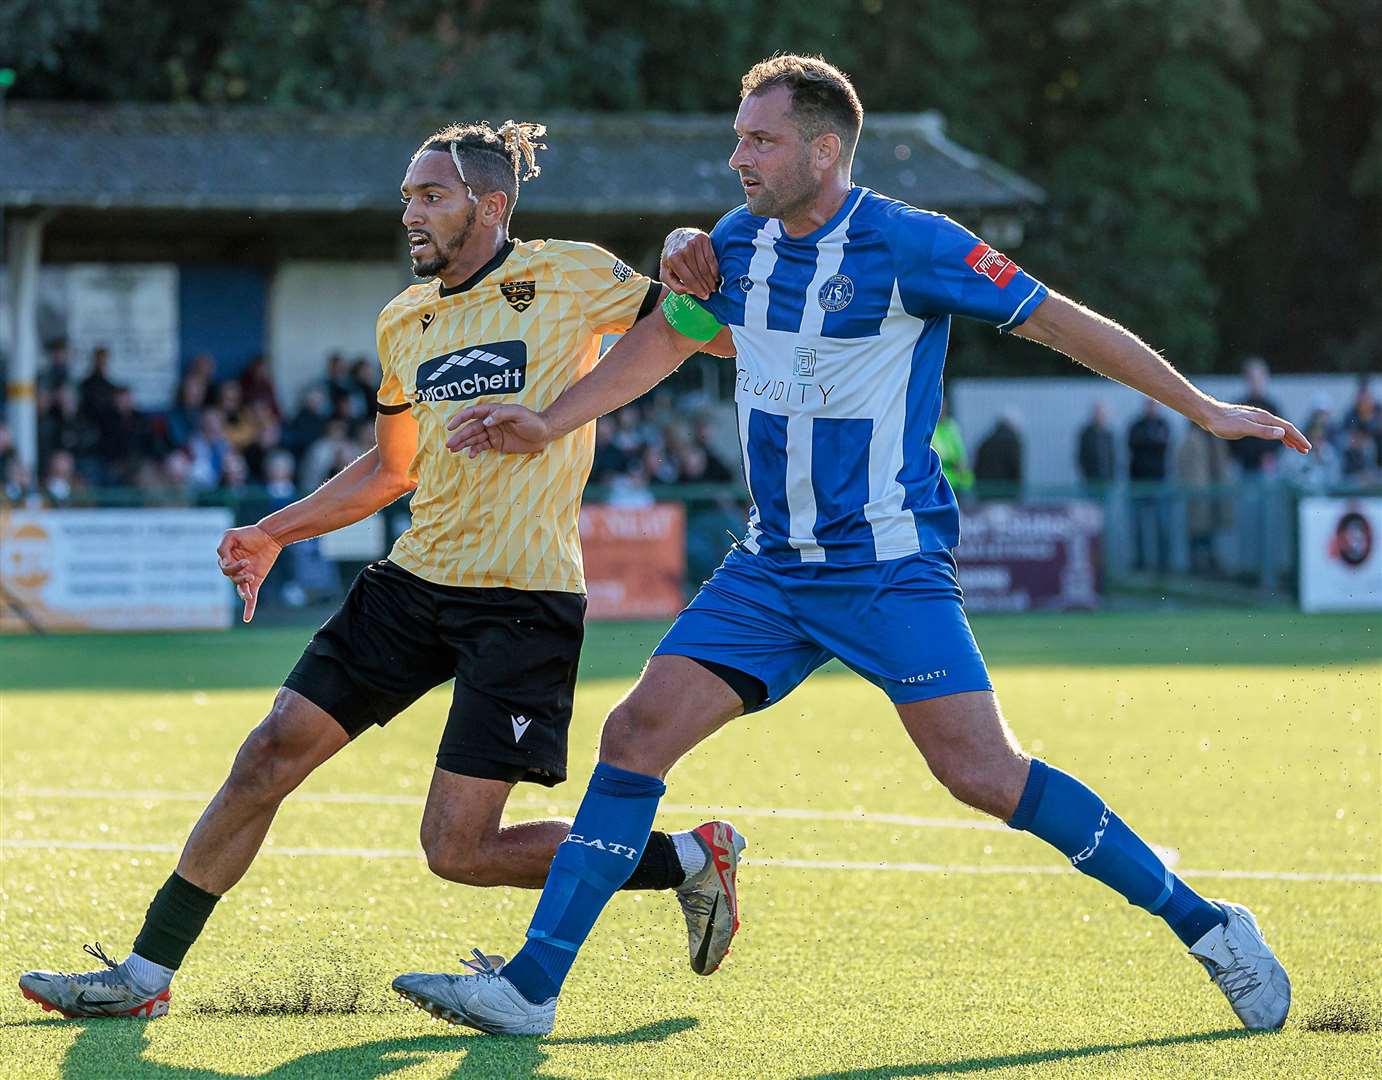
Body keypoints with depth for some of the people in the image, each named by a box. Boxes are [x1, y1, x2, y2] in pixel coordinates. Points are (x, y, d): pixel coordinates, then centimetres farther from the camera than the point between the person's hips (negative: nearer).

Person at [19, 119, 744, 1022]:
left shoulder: (568, 277, -5)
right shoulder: (404, 322, 13)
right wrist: (275, 533, 18)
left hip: (524, 600, -6)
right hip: (416, 579, 6)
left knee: (459, 848, -10)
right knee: (272, 752, -2)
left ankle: (691, 858, 9)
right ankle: (146, 975, 7)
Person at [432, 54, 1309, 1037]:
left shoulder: (911, 246, -12)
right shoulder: (737, 246, 6)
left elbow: (1061, 322, -7)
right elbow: (665, 340, 26)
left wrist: (1202, 408, -7)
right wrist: (547, 424, 23)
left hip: (891, 566, -6)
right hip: (772, 568, 6)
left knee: (984, 773, -16)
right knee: (638, 733, -5)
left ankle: (1207, 928, -4)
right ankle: (530, 987, -2)